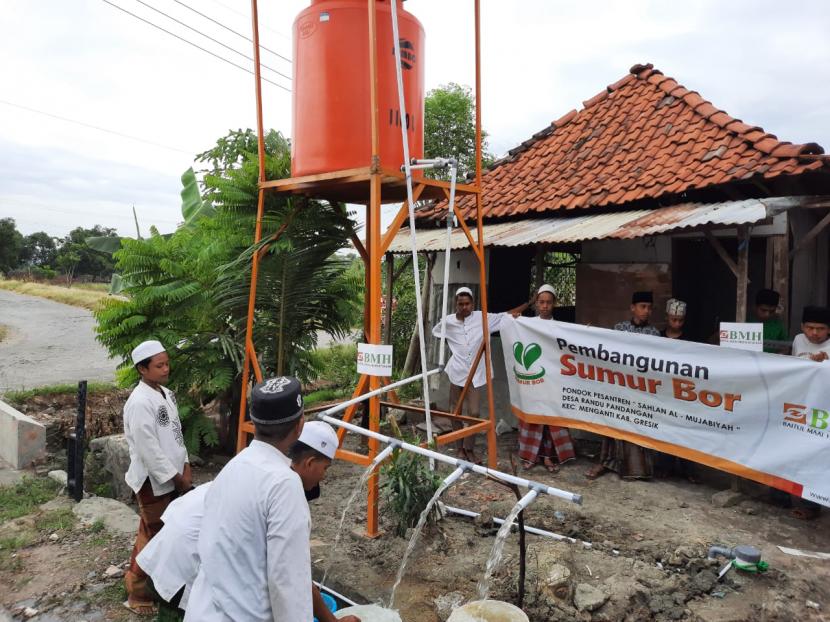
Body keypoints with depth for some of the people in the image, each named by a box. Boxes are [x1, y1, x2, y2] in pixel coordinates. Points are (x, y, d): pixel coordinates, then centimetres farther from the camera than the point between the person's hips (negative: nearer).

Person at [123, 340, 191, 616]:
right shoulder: (140, 403, -23)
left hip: (173, 477, 8)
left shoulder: (166, 393, 5)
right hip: (154, 481, -8)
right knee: (151, 537, 6)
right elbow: (149, 450, -23)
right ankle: (138, 595, 23)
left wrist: (185, 467, 6)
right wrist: (177, 478, -15)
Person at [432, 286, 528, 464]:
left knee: (474, 413, -3)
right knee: (455, 412, 8)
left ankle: (469, 449, 16)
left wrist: (531, 302, 0)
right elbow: (435, 332, 21)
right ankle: (460, 448, 23)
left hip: (475, 374, 0)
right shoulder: (447, 321, 0)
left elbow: (507, 315, 2)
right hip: (456, 373, 1)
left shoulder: (483, 318, -2)